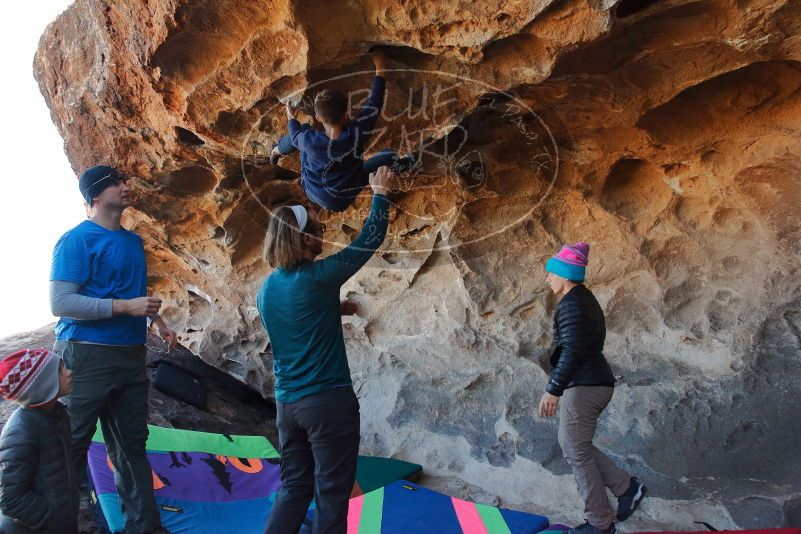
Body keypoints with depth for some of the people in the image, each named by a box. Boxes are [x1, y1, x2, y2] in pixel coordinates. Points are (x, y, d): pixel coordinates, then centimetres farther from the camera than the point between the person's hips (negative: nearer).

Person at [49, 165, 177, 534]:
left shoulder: (133, 240, 13)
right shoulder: (77, 240, -11)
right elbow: (59, 302, -19)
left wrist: (157, 322, 10)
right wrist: (125, 307, -22)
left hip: (131, 354, 8)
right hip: (88, 354, -7)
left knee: (132, 443, 13)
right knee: (72, 446, 1)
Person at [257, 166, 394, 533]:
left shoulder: (266, 290, 6)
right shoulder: (316, 278, -15)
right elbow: (369, 240, -7)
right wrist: (380, 193, 3)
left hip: (287, 403, 7)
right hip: (329, 401, -7)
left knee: (295, 486, 18)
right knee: (331, 493, 4)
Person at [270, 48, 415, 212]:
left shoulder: (310, 140, -32)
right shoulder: (357, 133, -35)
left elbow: (296, 136, -5)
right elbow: (375, 103, -20)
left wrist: (292, 119, 16)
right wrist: (380, 68, -7)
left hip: (311, 192, 1)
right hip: (342, 201, -1)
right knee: (389, 157, 8)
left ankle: (276, 151, 44)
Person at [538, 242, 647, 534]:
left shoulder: (571, 304, -16)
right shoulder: (584, 299, 15)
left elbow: (572, 351, -25)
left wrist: (553, 390, -25)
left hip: (584, 387, -10)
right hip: (596, 382, 10)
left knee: (577, 452, 1)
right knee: (573, 444, 19)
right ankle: (627, 487, 20)